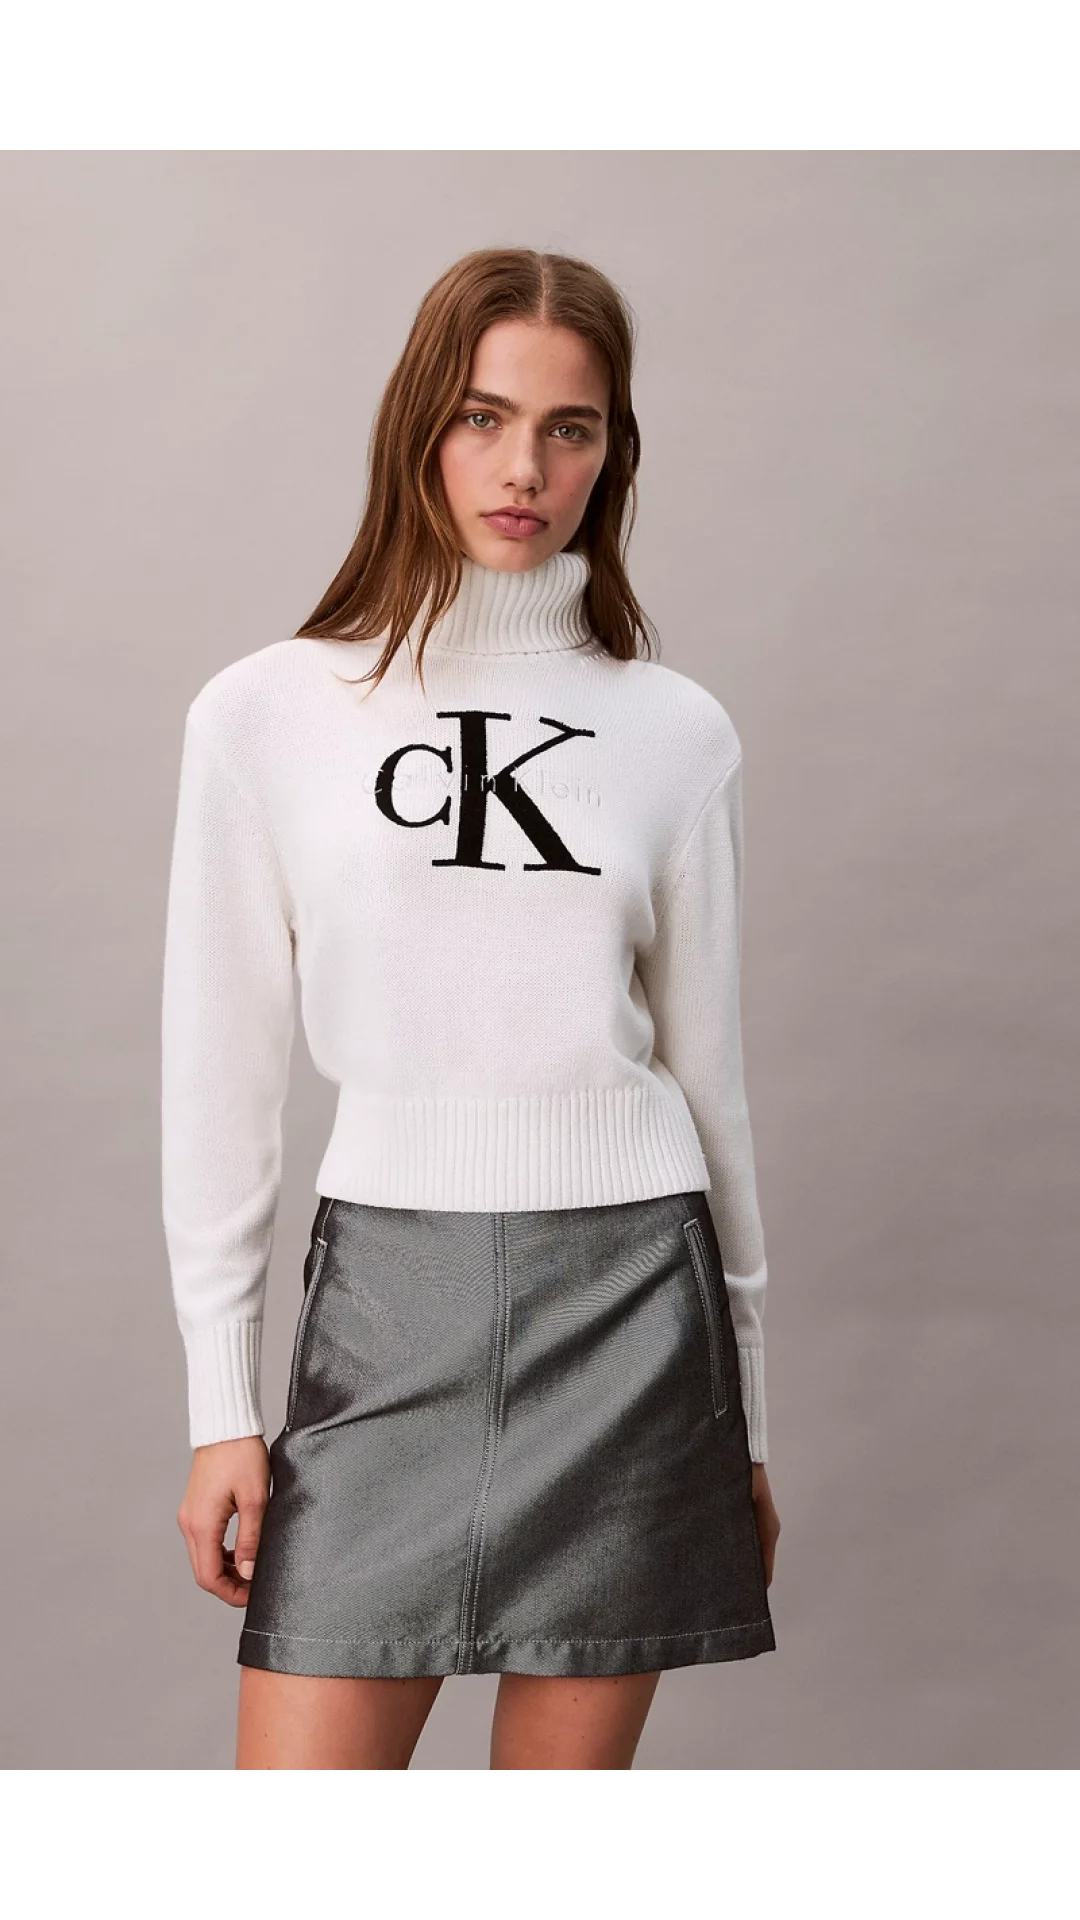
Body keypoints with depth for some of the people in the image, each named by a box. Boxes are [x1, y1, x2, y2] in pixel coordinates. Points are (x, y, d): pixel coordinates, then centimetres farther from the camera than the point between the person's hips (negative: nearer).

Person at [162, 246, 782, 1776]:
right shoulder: (265, 714, 2)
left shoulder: (677, 731, 5)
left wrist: (746, 1415, 13)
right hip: (387, 1289, -1)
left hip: (625, 1295, 1)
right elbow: (222, 1082, 3)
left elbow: (707, 1068, 10)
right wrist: (221, 1407, 0)